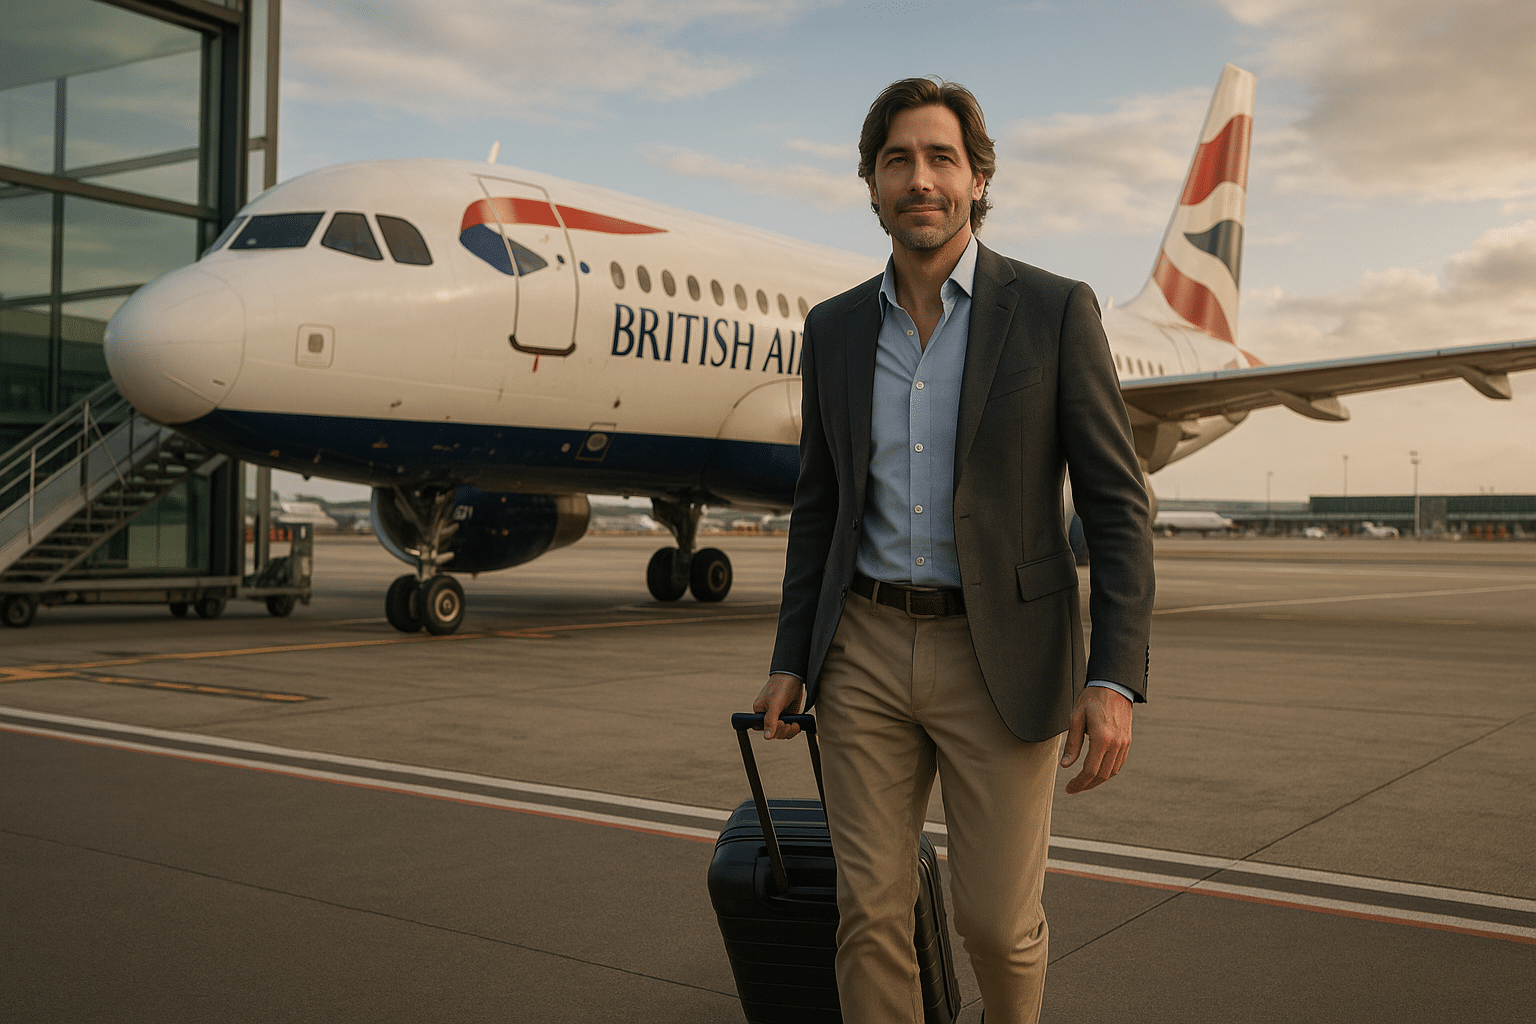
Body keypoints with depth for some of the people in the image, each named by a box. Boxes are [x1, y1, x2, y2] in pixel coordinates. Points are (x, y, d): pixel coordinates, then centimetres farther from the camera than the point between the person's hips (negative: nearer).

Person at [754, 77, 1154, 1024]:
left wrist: (1115, 678, -16)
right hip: (868, 652, 3)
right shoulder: (835, 329, 6)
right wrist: (791, 659, 10)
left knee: (997, 917, 4)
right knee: (871, 909, 4)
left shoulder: (1056, 312, -5)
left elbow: (1116, 502, -7)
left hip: (1001, 658, -3)